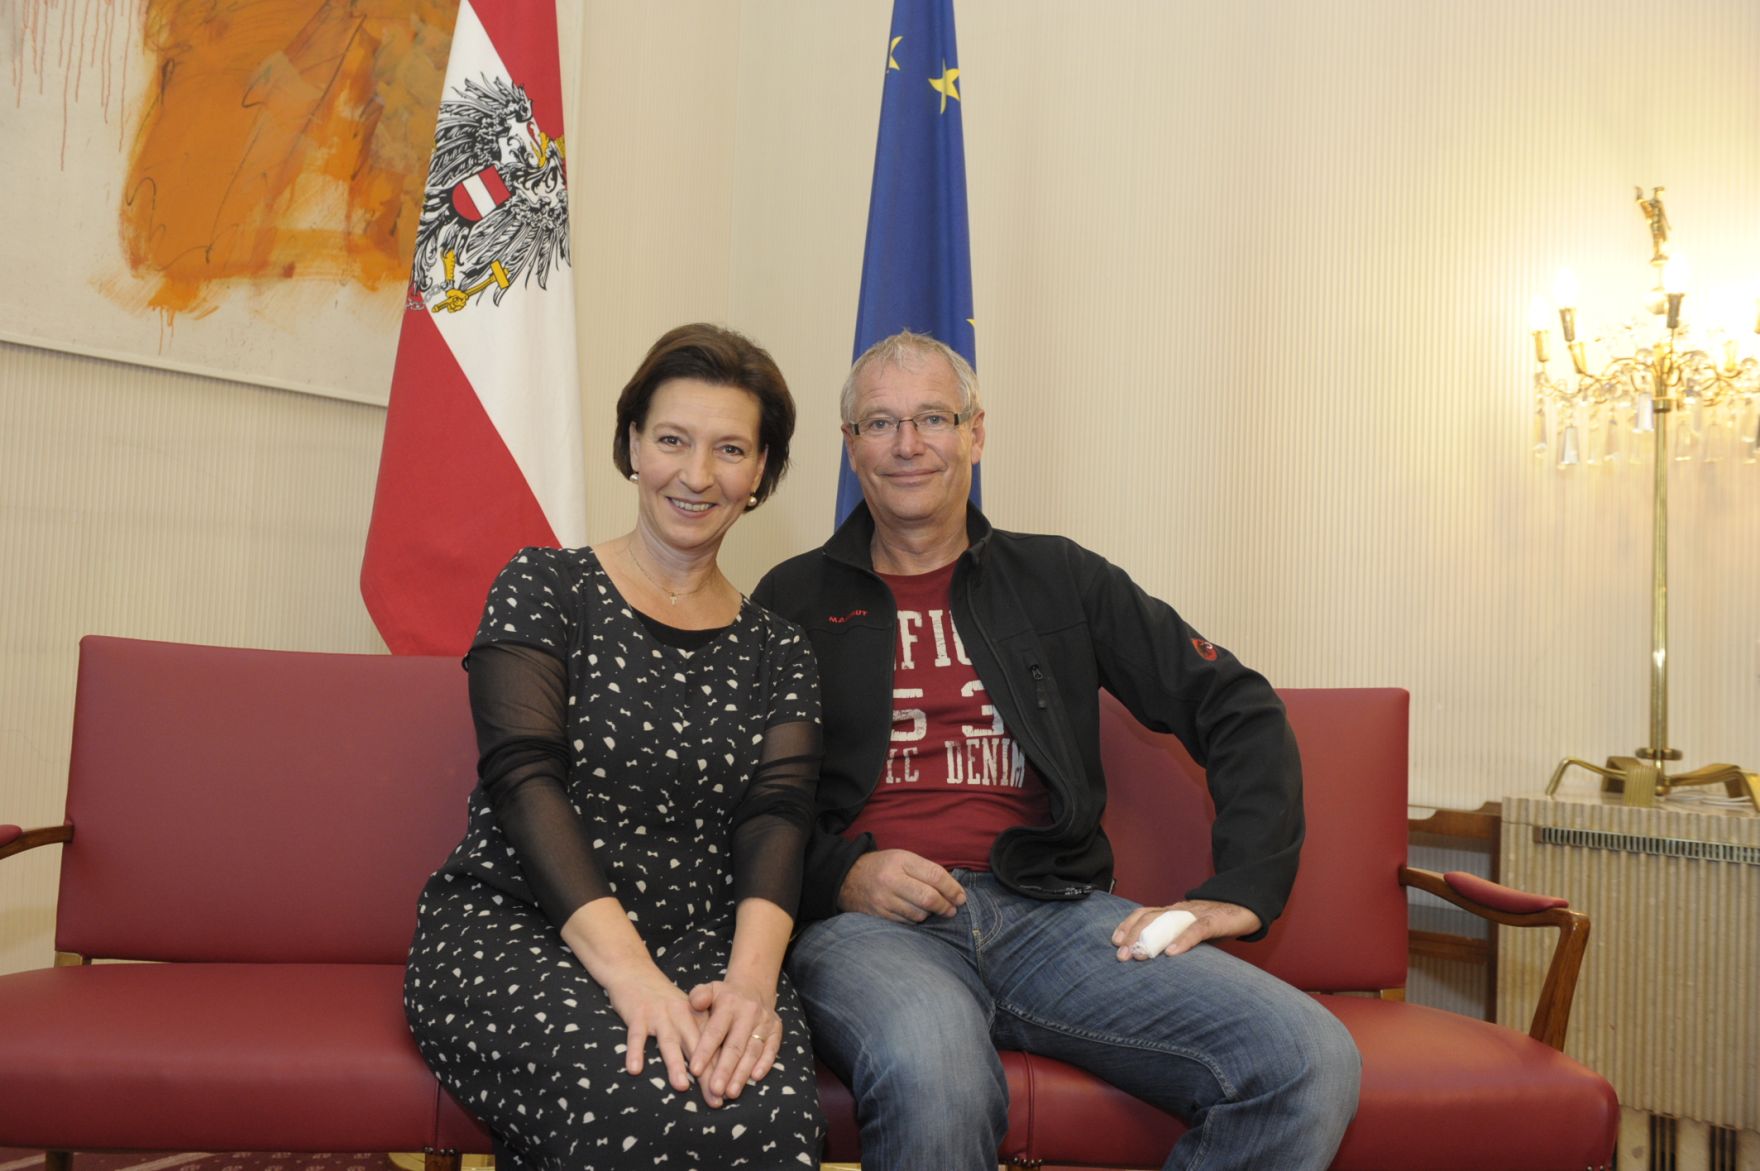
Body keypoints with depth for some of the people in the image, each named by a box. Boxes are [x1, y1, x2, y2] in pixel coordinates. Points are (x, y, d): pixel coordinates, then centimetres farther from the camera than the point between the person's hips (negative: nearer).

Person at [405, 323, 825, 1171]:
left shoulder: (776, 652, 13)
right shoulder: (544, 589, 4)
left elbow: (777, 815, -1)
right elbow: (523, 776, -9)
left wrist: (751, 977, -23)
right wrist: (628, 971, -23)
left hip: (701, 948, 2)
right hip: (509, 930, -2)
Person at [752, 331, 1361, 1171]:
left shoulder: (1057, 580, 15)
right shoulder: (795, 599, 11)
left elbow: (1239, 710, 13)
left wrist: (1242, 890, 2)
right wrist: (839, 875, -10)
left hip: (1050, 909, 3)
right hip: (867, 917, -2)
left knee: (1312, 1062, -19)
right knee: (934, 1075, -39)